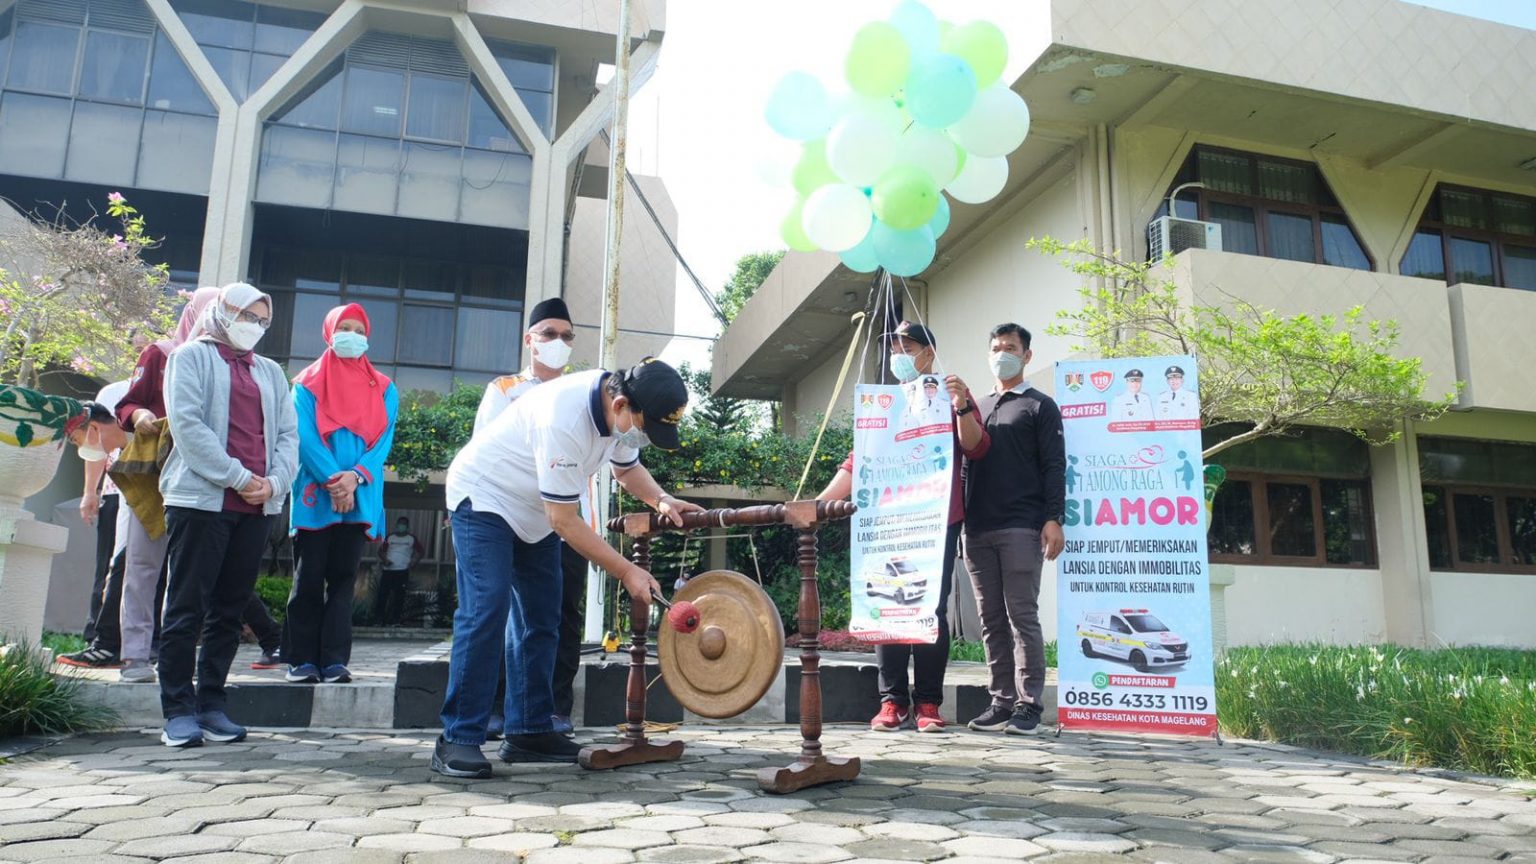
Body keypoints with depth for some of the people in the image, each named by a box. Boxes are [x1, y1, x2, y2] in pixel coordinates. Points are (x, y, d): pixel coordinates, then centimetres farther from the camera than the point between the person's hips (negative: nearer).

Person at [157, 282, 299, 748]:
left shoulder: (270, 372, 20)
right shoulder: (192, 356, 5)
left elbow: (288, 434, 13)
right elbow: (186, 422, -8)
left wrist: (274, 482, -6)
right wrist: (238, 477, -14)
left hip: (258, 506, 5)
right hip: (201, 499, -5)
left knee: (229, 609, 7)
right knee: (187, 607, -2)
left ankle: (212, 704, 14)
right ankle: (179, 710, 4)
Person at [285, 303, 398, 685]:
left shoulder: (383, 389, 11)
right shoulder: (308, 383, 6)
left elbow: (383, 439, 2)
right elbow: (304, 436, -5)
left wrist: (355, 477, -15)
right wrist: (332, 480, -17)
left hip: (360, 498, 2)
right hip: (314, 495, -1)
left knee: (343, 578, 2)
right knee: (308, 579, 2)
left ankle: (335, 660, 3)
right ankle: (302, 660, 8)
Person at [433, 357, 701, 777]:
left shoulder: (623, 411, -12)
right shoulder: (565, 418, -37)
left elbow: (627, 466, 9)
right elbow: (563, 519, -31)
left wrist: (661, 500, -11)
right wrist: (626, 571, -27)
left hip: (535, 511, 8)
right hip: (483, 496, -8)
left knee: (540, 618, 5)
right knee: (486, 610, -18)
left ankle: (529, 731, 11)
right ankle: (458, 739, -11)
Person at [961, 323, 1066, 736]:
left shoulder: (1040, 406, 7)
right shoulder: (976, 407, 21)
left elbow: (1054, 467, -2)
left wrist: (1053, 519, -12)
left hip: (1021, 529, -5)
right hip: (978, 529, 5)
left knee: (1022, 616, -5)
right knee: (992, 620, 6)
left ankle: (1028, 703, -1)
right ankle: (1001, 702, 11)